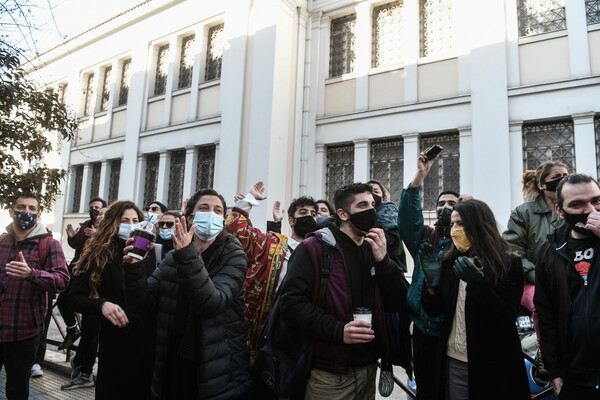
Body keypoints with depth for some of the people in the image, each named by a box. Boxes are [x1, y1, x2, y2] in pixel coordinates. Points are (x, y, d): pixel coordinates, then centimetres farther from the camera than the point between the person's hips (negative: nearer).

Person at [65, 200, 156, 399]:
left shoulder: (148, 252, 2)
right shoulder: (99, 256, -3)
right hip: (115, 340, -3)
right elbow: (74, 297, -6)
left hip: (147, 338, 3)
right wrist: (102, 305, -24)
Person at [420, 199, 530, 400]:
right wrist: (432, 280, -13)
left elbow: (507, 321, -16)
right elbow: (433, 311, 4)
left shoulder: (509, 264, -9)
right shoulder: (449, 262, 2)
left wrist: (478, 284, -28)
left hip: (492, 367, -3)